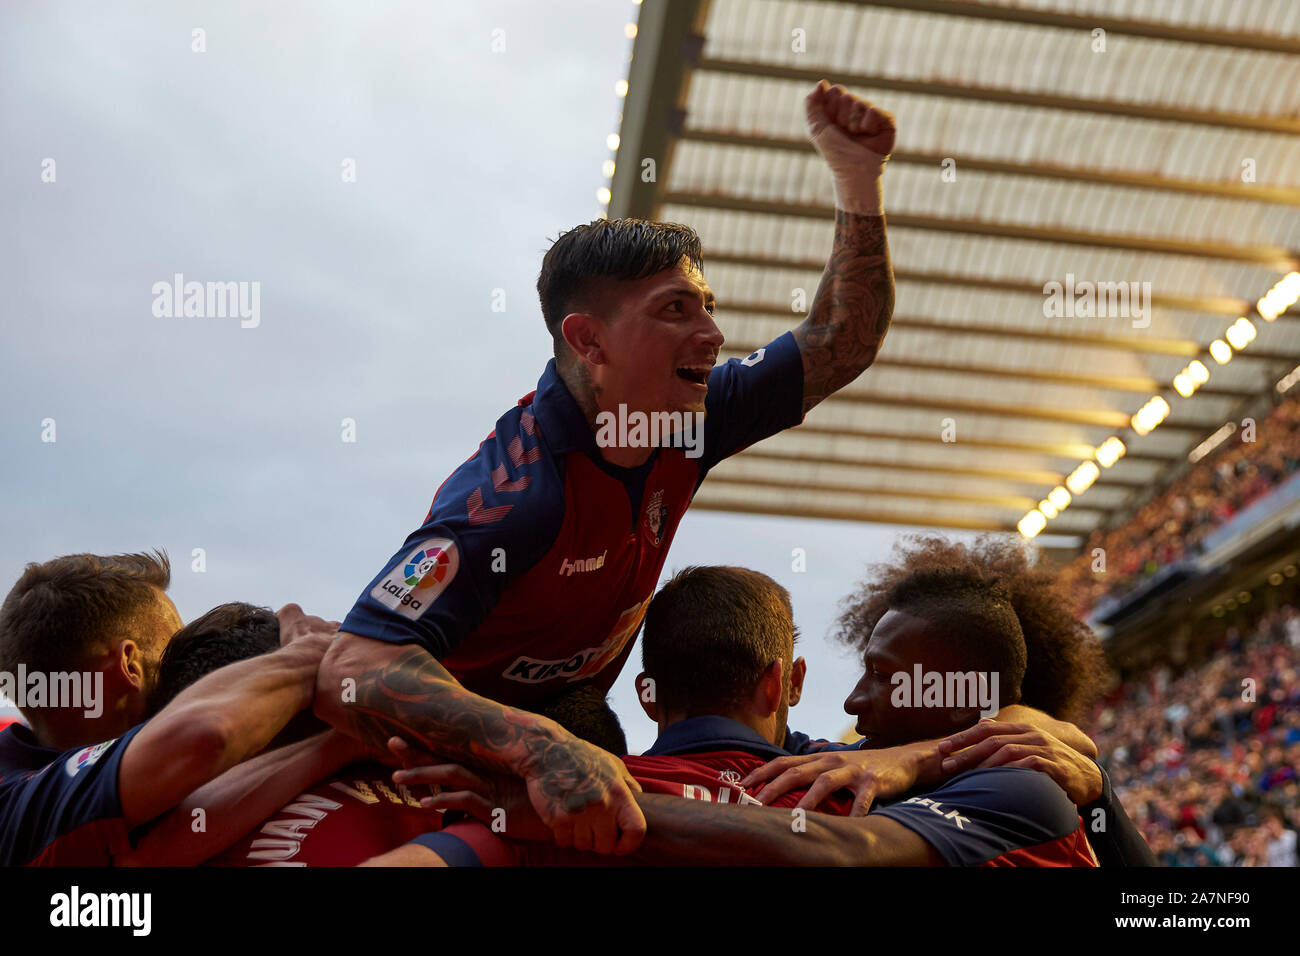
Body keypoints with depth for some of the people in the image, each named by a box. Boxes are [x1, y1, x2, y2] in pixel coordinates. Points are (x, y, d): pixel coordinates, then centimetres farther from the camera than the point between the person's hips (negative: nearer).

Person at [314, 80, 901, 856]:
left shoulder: (688, 419, -10)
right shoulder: (517, 489, -33)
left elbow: (842, 346, 2)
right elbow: (356, 671, -43)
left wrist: (860, 179, -10)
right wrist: (544, 749, -57)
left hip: (571, 721, 6)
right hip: (457, 754, -6)